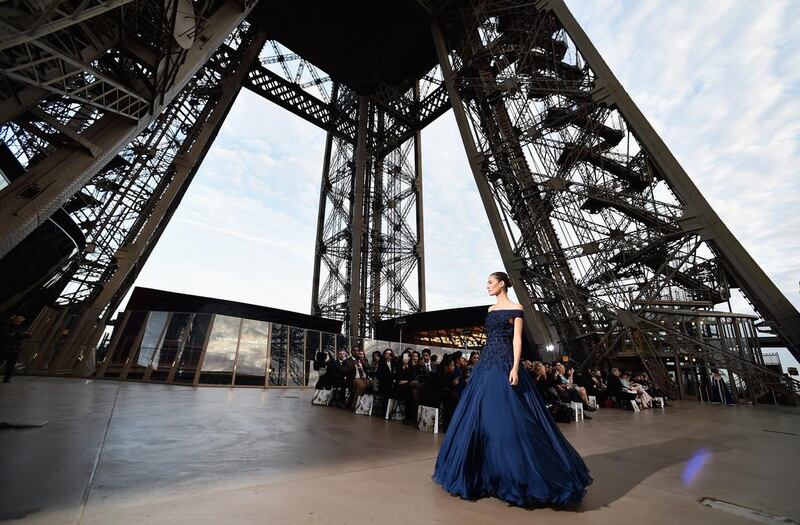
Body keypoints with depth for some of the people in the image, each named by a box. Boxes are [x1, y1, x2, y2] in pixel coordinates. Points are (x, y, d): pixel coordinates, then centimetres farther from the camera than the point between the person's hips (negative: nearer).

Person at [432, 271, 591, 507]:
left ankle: (517, 474, 11)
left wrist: (515, 367, -18)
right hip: (487, 364, 7)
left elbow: (517, 339, -10)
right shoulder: (491, 309, 15)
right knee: (480, 414, 10)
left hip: (505, 364, -7)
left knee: (508, 416, -6)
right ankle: (486, 470, 26)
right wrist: (483, 363, 17)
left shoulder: (516, 309, -4)